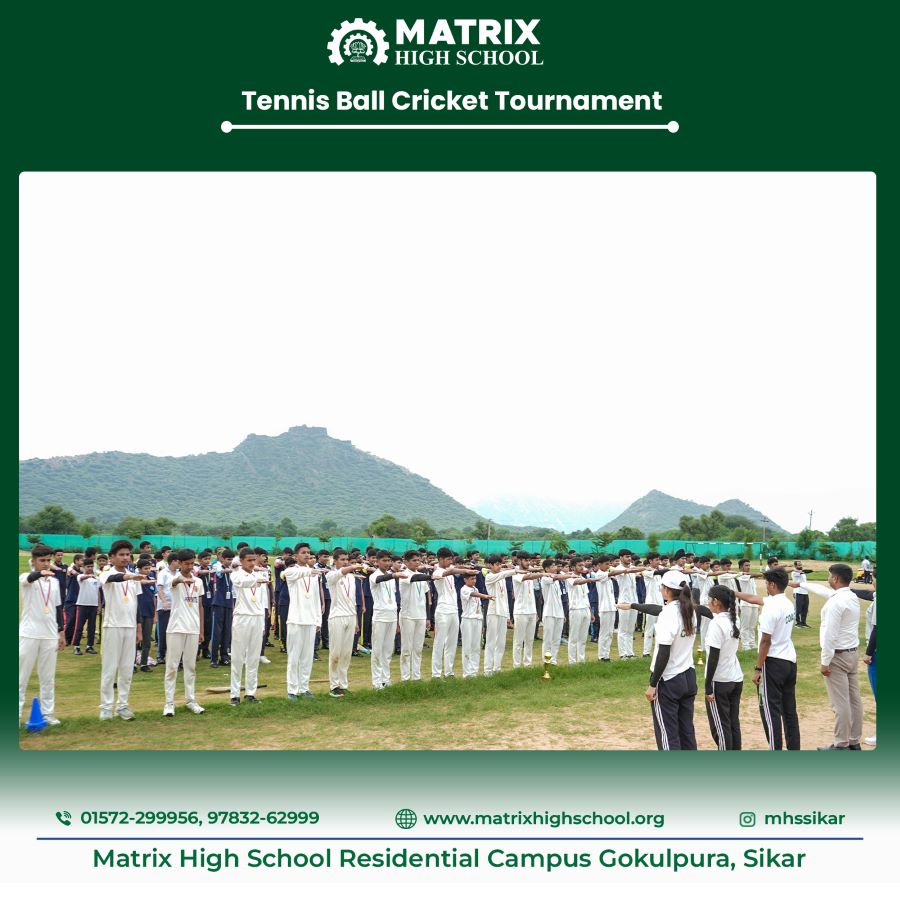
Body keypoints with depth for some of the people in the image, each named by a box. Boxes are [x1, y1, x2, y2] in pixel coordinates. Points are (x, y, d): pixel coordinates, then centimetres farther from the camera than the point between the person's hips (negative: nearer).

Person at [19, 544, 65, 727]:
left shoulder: (55, 581, 9)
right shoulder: (25, 578, -5)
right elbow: (30, 578, -32)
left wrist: (61, 631, 11)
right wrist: (41, 573, -55)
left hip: (50, 635, 4)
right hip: (29, 634, -4)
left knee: (48, 677, 9)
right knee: (22, 676, 2)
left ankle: (48, 713, 16)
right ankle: (16, 713, 9)